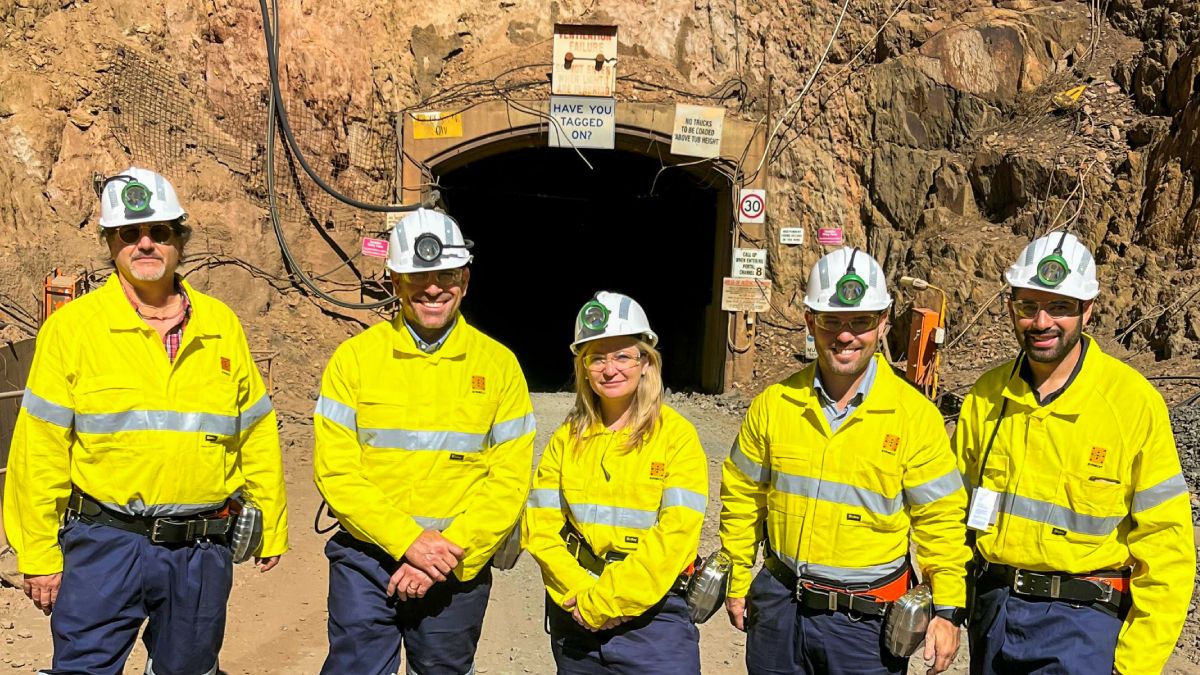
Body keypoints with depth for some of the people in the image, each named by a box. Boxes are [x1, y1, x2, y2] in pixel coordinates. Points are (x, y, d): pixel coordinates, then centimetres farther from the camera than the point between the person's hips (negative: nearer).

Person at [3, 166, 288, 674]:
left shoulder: (221, 325, 5)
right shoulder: (71, 326, -3)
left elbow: (256, 432, 9)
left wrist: (270, 526, 11)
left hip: (203, 552, 3)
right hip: (105, 542, -2)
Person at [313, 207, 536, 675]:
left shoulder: (498, 364, -1)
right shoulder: (355, 357, -3)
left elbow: (510, 478, -4)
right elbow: (334, 470, -7)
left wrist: (448, 552, -13)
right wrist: (409, 541, -16)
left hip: (459, 569, 1)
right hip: (365, 559, -1)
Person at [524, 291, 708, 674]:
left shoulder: (676, 435, -7)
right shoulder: (568, 438, 4)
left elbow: (675, 537, -14)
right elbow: (540, 528, -1)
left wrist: (604, 601, -16)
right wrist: (580, 596, -14)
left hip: (653, 616, -3)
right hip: (573, 615, 3)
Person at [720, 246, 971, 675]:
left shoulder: (916, 416, -8)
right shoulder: (773, 405, -2)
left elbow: (941, 520, -4)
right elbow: (742, 497, 8)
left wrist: (947, 609, -7)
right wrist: (737, 584, 12)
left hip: (866, 621, -2)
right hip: (779, 607, 2)